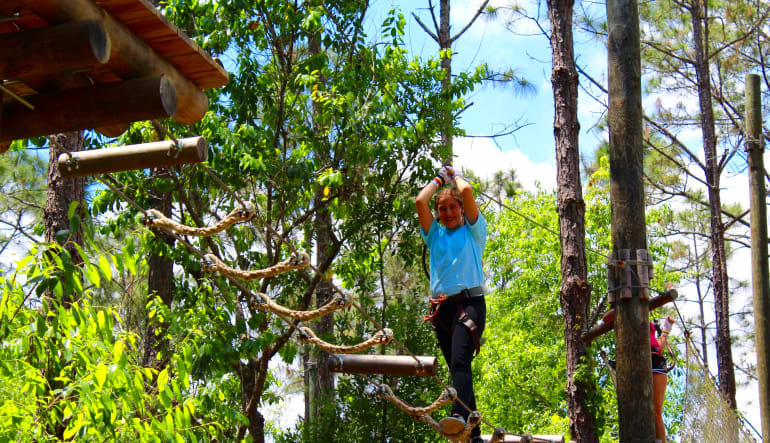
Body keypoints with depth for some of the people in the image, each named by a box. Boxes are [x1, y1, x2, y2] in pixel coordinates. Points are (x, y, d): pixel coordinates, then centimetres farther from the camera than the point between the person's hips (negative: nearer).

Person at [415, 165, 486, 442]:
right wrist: (439, 179, 23)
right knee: (457, 367, 3)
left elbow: (467, 190, -2)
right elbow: (420, 201, 10)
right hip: (442, 308, 5)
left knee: (460, 361, -26)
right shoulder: (435, 235, 22)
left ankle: (459, 415, -46)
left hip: (469, 303, -5)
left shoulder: (473, 231, 11)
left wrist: (454, 176, 18)